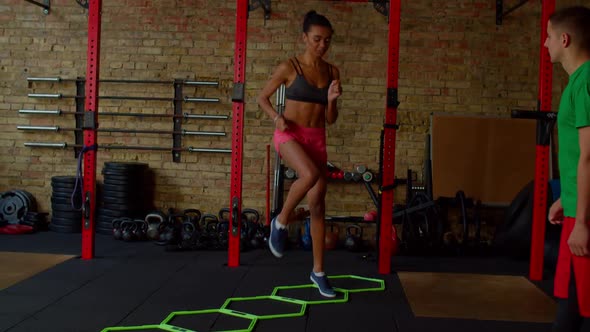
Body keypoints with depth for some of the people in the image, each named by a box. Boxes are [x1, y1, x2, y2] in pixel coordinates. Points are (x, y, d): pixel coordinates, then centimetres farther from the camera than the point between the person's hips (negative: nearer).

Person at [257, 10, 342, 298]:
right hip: (290, 134, -4)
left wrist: (332, 100, -11)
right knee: (310, 174, -36)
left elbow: (330, 119, 9)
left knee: (318, 204, 4)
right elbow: (262, 97, 6)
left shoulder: (332, 72, 7)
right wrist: (277, 118, -11)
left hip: (317, 139, 5)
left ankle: (318, 271, 16)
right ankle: (281, 222, -9)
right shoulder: (289, 67, -5)